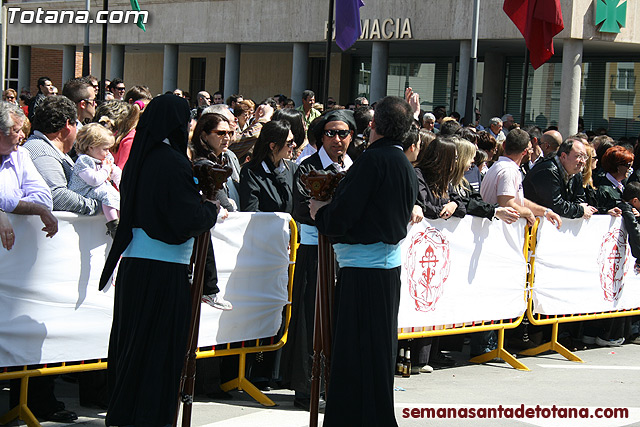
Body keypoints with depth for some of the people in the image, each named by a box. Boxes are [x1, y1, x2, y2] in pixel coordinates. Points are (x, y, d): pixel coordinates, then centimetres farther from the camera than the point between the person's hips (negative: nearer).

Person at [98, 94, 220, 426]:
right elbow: (189, 219, -19)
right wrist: (213, 209, 1)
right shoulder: (173, 162, -15)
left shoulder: (138, 159, 9)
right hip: (164, 267, -8)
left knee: (132, 342, 15)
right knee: (160, 347, 0)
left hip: (132, 262, 8)